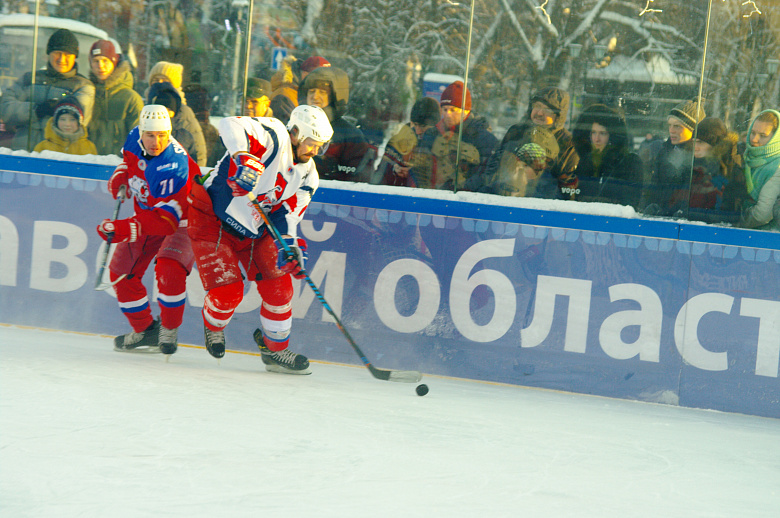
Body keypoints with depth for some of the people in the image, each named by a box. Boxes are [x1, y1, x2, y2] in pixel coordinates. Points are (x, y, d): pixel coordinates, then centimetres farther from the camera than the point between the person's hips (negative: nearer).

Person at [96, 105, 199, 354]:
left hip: (181, 220, -8)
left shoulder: (173, 168, -36)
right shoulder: (135, 138, -13)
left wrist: (125, 228, -52)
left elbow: (166, 219, -42)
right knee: (122, 272, 3)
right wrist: (120, 175, -4)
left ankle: (169, 329, -9)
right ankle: (145, 331, 21)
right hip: (147, 213, 8)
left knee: (168, 269, -31)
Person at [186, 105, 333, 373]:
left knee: (278, 286, -1)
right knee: (228, 290, -14)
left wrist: (289, 243, -19)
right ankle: (213, 327, 22)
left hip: (253, 231, 7)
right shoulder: (274, 136, -21)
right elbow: (231, 125, -36)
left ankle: (275, 349, 20)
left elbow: (288, 213, 0)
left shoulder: (307, 176, 1)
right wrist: (243, 157, -52)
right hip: (211, 218, -7)